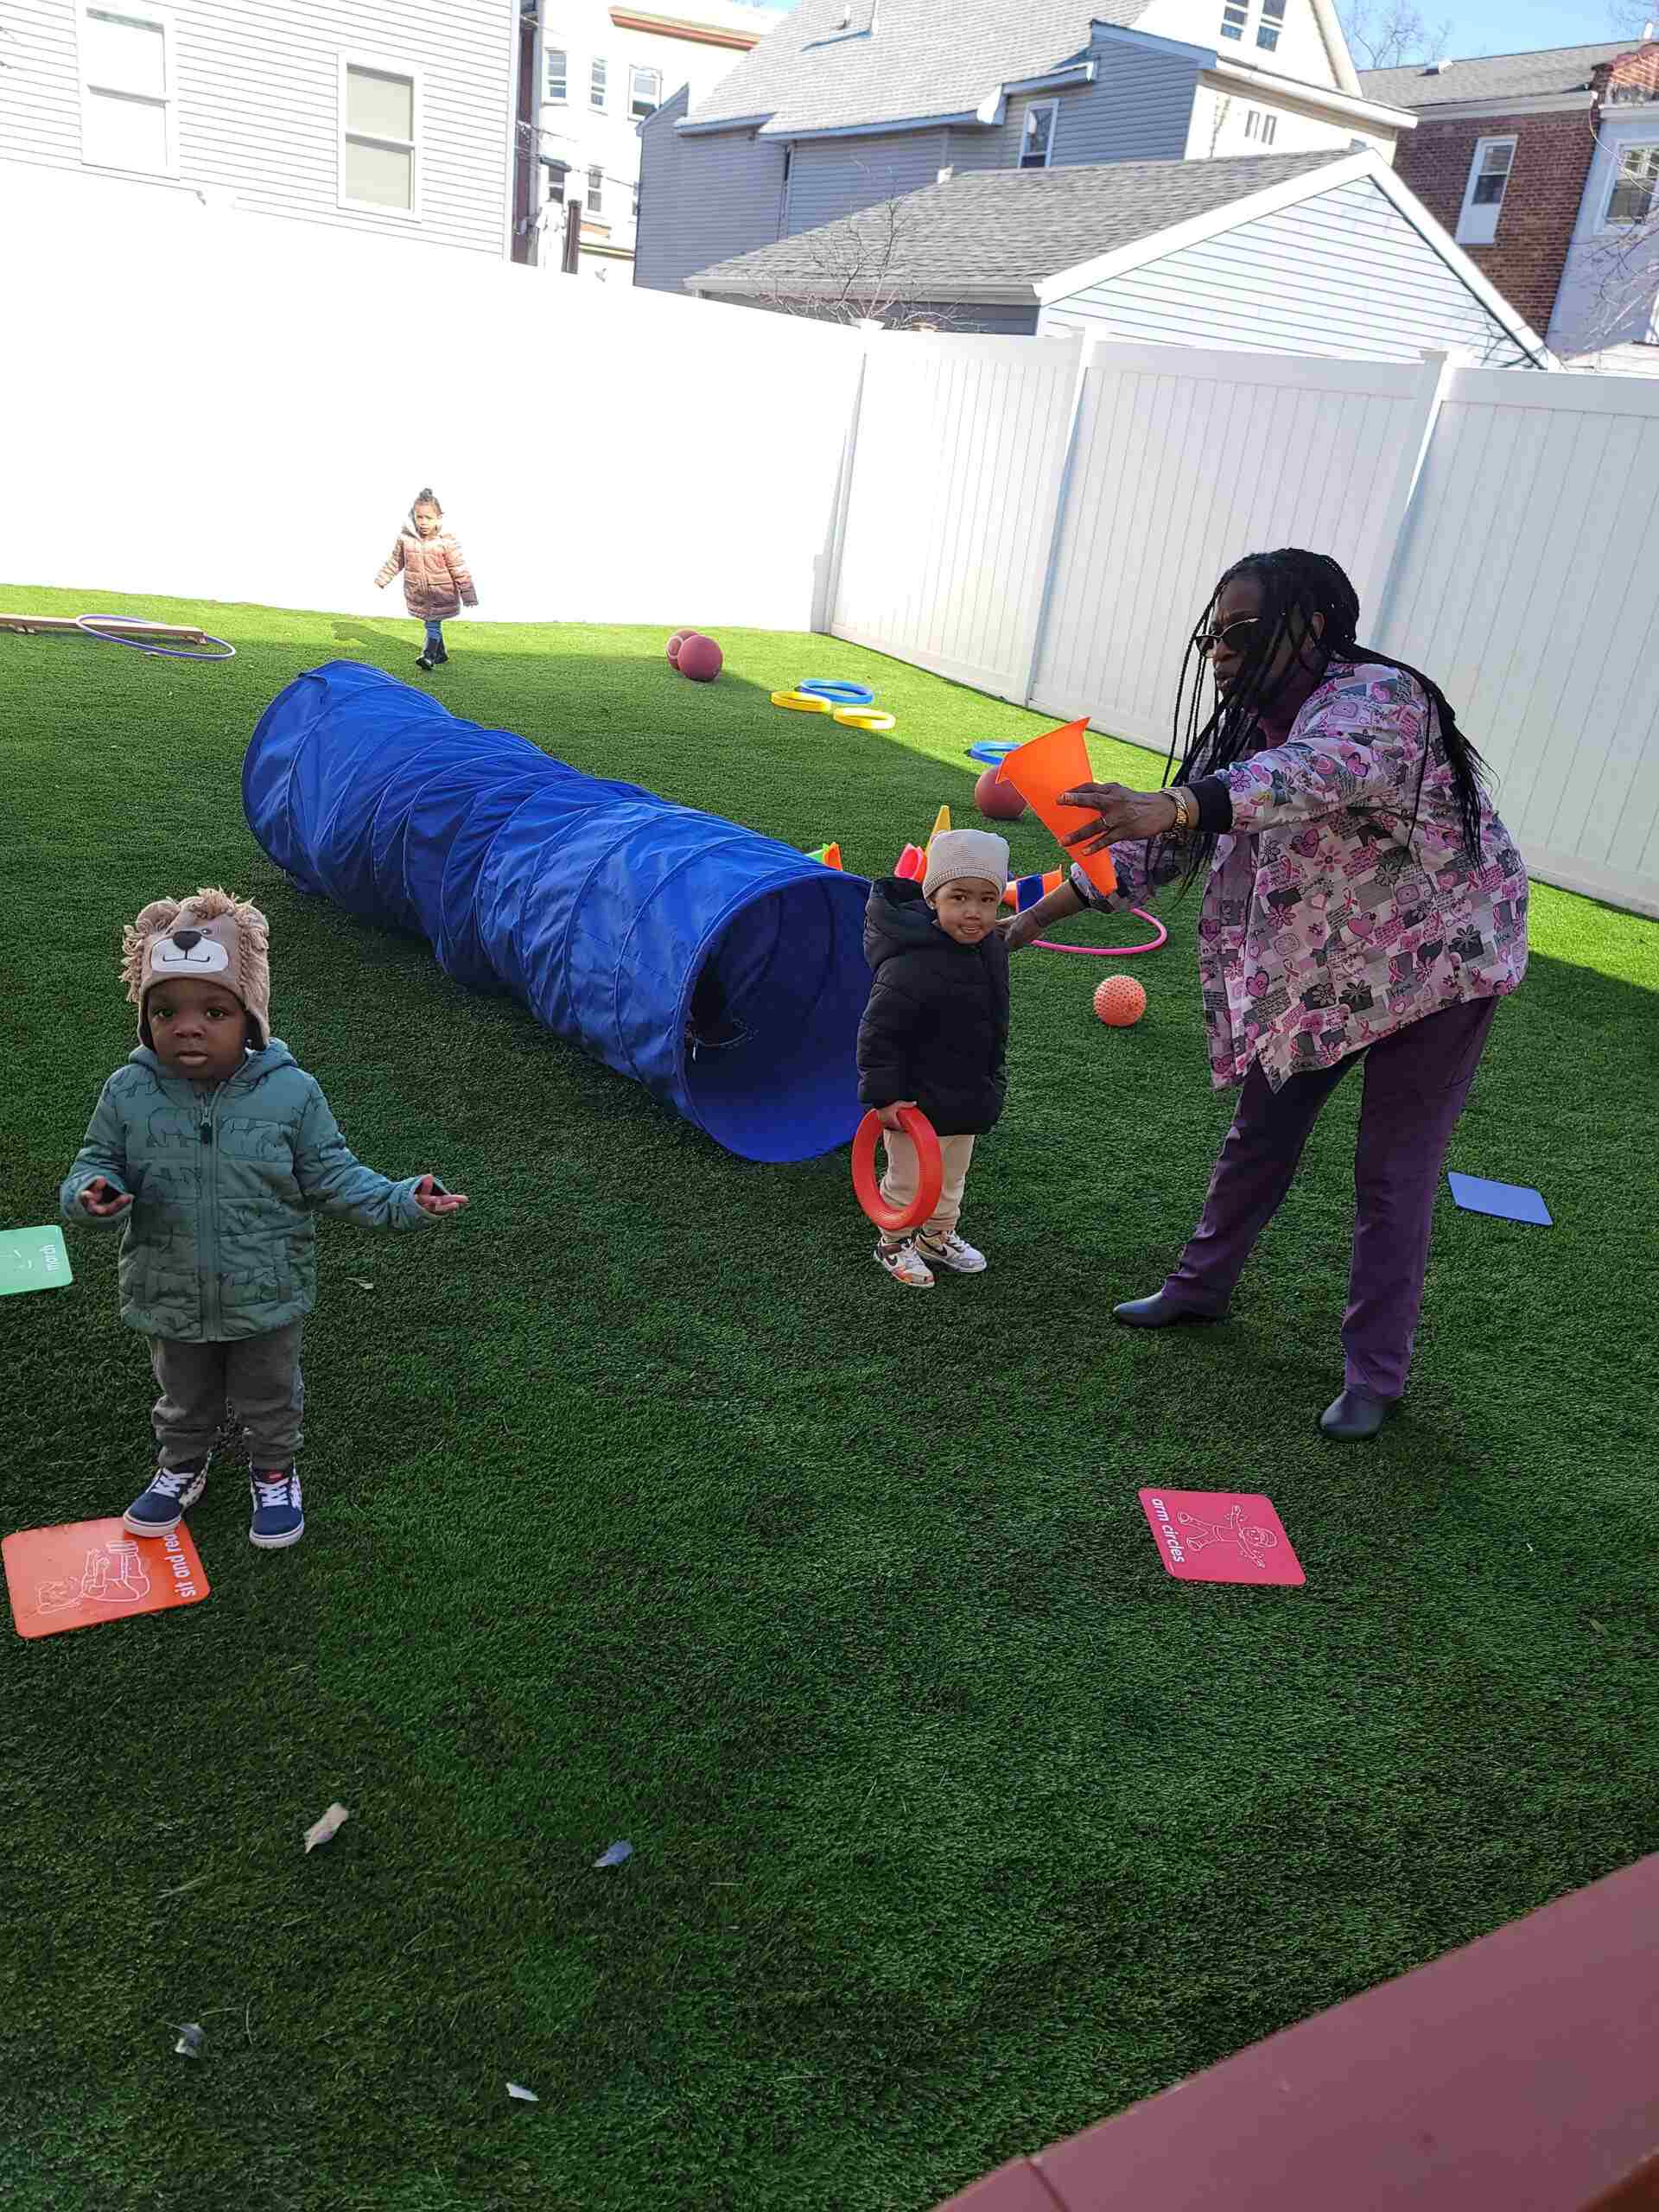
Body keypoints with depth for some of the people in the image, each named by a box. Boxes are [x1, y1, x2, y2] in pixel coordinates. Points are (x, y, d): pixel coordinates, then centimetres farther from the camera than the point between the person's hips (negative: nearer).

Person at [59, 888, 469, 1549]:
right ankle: (181, 1469, 57)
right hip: (169, 1297, 2)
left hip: (266, 1296, -1)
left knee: (269, 1399, 23)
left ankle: (274, 1473, 51)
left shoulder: (291, 1092, -21)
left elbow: (332, 1174, -12)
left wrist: (403, 1201, -24)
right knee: (184, 1399, 28)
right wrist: (91, 1195, -30)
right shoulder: (129, 1092, -16)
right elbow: (98, 1165, -6)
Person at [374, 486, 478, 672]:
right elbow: (395, 560, 9)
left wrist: (467, 593, -10)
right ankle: (440, 654, 31)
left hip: (441, 593, -4)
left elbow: (459, 568, -12)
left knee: (433, 623, -8)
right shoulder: (405, 537, -6)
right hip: (417, 592, 4)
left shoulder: (447, 540, -16)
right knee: (431, 622, 16)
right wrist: (382, 579, 12)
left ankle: (429, 655, -4)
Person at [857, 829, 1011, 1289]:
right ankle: (894, 1244, 32)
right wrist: (884, 1096, -25)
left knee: (950, 1178, 24)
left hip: (967, 1098, 8)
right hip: (916, 1103, -8)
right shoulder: (911, 967, -31)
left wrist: (994, 1080, 21)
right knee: (908, 1181, 11)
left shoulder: (991, 946, -2)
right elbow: (877, 1033, -25)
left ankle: (937, 1236, 45)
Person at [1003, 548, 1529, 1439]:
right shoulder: (1254, 728, -1)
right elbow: (1165, 841, 1)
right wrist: (1038, 914, -6)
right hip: (1312, 966, 7)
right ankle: (1202, 1284, 35)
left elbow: (1324, 770, -49)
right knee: (1261, 1131, 15)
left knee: (1395, 1175, -1)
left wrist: (1173, 806, -64)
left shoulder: (1378, 697, -26)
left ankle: (1376, 1375, 11)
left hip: (1432, 959, -7)